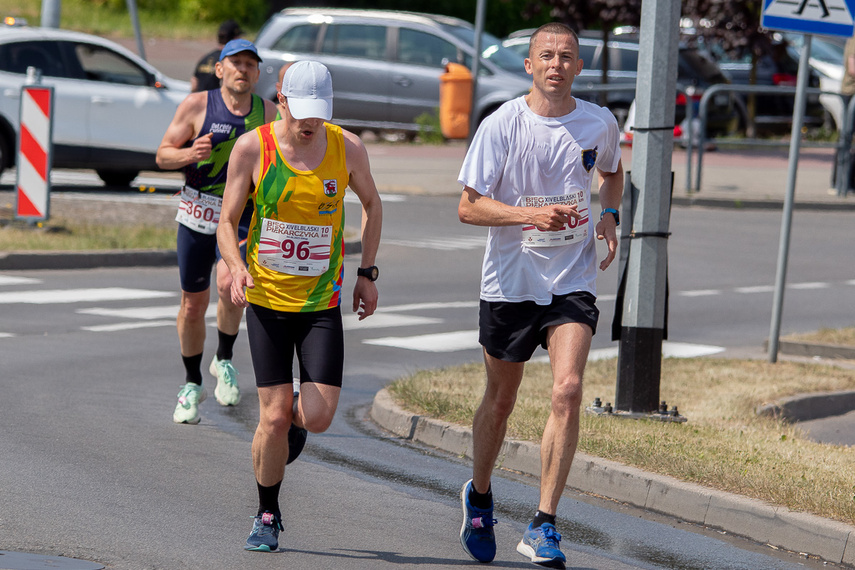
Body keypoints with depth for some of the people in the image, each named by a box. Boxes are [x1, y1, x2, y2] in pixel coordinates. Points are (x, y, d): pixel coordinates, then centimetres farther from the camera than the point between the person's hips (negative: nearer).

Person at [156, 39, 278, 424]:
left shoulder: (268, 113, 3)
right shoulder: (197, 106, -4)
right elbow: (162, 155, 0)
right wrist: (189, 154, -20)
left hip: (242, 215, 0)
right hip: (197, 214, 0)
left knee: (230, 283, -27)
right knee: (193, 304, 6)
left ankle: (224, 360, -2)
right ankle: (192, 385, 26)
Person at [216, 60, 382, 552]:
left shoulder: (347, 148, -4)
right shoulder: (252, 148, -8)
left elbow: (372, 203, 14)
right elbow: (228, 221, -1)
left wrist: (367, 272, 8)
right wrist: (237, 267, -20)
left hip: (322, 303, 1)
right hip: (266, 299, -1)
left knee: (318, 417, -9)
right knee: (274, 418, -6)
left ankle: (292, 422, 29)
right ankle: (268, 516, 15)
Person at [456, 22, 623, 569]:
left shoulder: (600, 123, 0)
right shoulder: (501, 125, -9)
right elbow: (469, 206, -10)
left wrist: (609, 215, 3)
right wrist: (530, 214, -25)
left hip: (573, 279, 1)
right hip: (510, 281, -1)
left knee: (568, 390, -18)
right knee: (501, 399, 13)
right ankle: (480, 495, 40)